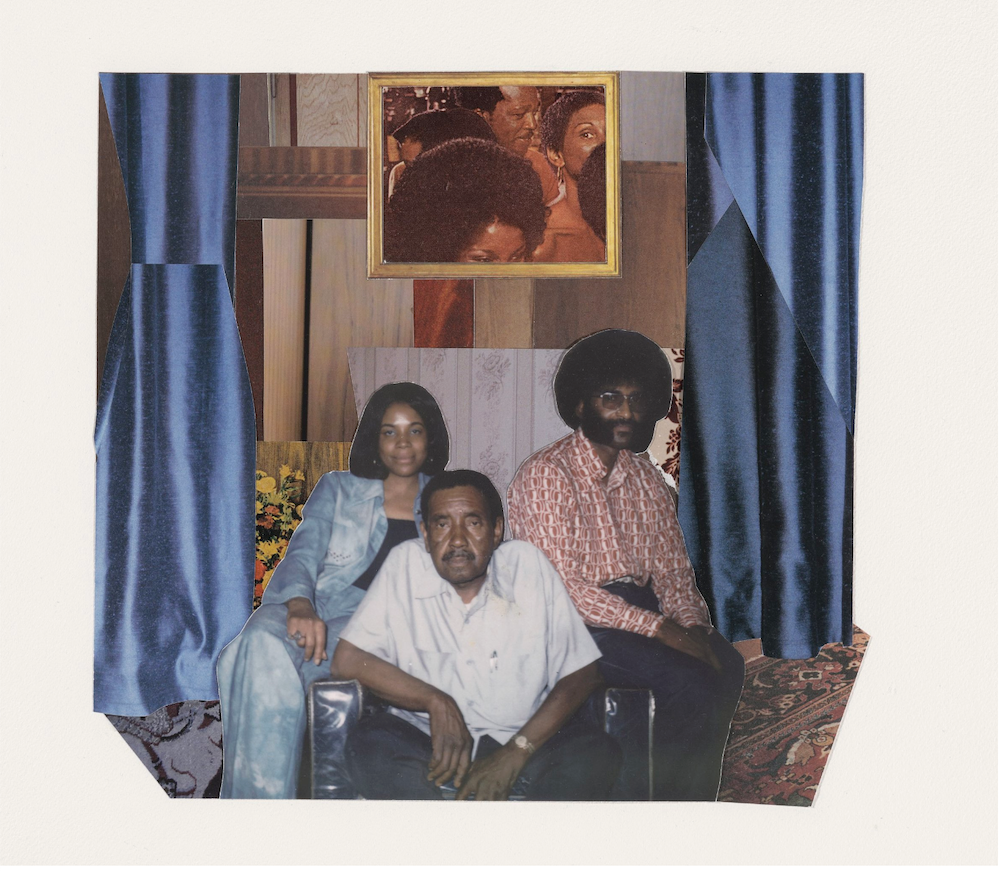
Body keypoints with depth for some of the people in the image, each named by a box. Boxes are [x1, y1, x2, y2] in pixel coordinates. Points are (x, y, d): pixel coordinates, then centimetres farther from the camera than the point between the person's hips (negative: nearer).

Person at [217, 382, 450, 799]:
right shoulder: (338, 489, 21)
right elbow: (304, 553, 6)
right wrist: (301, 607, -17)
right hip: (309, 609, 1)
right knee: (262, 646, -37)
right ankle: (259, 798, -36)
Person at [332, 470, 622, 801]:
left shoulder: (528, 564, -3)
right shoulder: (405, 564, -5)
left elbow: (581, 674, -4)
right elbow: (347, 660, -8)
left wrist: (515, 752, -14)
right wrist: (437, 703, -15)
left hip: (524, 738, 0)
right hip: (428, 737, 0)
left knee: (596, 754, -28)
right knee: (368, 745, -31)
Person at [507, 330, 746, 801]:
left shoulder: (647, 479, 13)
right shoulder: (546, 474, -11)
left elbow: (672, 569, 13)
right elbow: (561, 587, -18)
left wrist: (693, 625, -9)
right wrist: (659, 628, -20)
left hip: (640, 605, 7)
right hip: (575, 621, -7)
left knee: (726, 664, -19)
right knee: (689, 682, -25)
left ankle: (696, 799, -7)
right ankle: (661, 801, -4)